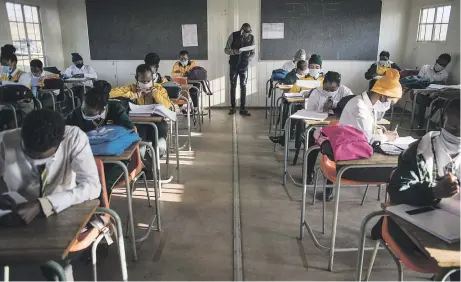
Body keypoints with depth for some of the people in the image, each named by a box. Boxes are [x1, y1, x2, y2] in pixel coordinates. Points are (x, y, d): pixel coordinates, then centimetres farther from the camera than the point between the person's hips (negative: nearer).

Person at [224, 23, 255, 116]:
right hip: (234, 65, -1)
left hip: (244, 66, 1)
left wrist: (249, 59, -15)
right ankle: (232, 107, 16)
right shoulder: (233, 35, -9)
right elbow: (226, 50, -5)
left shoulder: (251, 38, -3)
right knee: (233, 86, 6)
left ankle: (243, 109, 7)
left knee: (243, 87, 1)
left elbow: (253, 52, 6)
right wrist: (234, 51, -25)